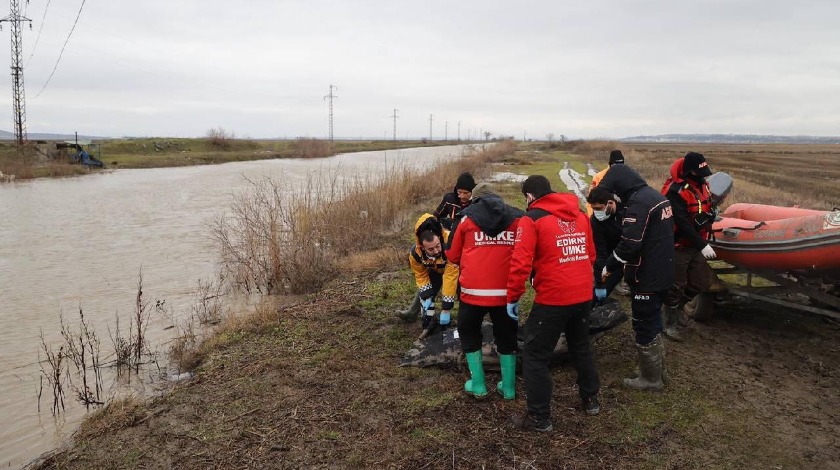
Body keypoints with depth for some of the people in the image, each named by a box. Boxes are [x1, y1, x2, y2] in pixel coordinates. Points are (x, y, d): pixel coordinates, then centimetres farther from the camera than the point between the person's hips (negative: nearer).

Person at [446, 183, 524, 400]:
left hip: (473, 290, -1)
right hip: (505, 291, 2)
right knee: (506, 336, 20)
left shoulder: (467, 217, 3)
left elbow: (452, 255, 7)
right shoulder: (517, 218, 7)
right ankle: (508, 387, 26)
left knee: (469, 333, 21)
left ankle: (477, 384, 21)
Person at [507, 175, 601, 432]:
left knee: (535, 356, 6)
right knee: (581, 347, 27)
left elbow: (521, 262, -18)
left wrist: (513, 297, -9)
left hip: (552, 299, -7)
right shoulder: (580, 215, 9)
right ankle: (591, 399, 42)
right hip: (584, 296, 7)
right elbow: (591, 254, 17)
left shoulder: (531, 219, -11)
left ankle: (539, 417, 12)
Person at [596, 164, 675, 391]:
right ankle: (658, 368, 35)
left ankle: (651, 378, 16)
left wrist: (609, 266, -11)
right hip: (663, 273, 10)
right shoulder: (656, 196, 9)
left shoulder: (638, 204, -22)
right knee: (653, 321, 22)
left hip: (647, 278, -10)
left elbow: (630, 244, -26)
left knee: (644, 326, 4)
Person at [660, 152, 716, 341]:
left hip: (696, 246, 8)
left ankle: (677, 306, 34)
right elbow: (682, 223, -26)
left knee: (701, 283, 11)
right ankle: (670, 324, 16)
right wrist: (702, 245, -26)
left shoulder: (702, 185, 4)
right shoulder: (675, 191, -22)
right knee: (676, 286, 1)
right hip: (679, 247, -8)